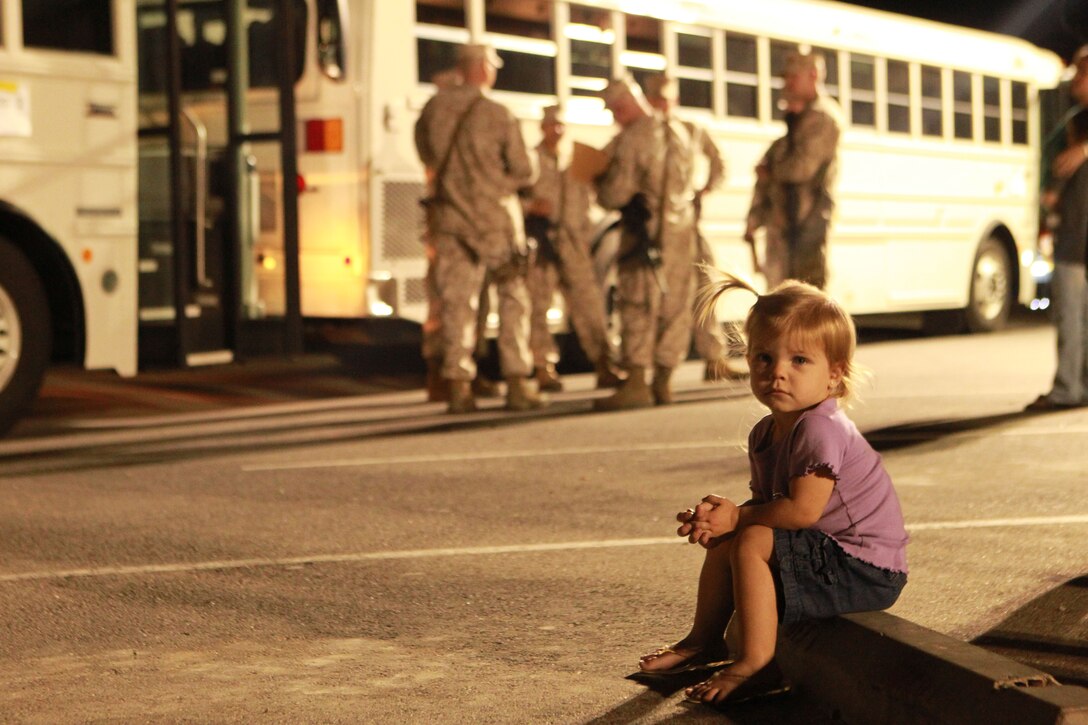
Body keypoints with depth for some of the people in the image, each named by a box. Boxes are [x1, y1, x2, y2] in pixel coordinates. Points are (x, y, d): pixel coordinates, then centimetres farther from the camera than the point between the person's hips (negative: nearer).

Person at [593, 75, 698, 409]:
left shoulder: (632, 138, -13)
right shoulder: (678, 132, 11)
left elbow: (616, 193, -16)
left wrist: (600, 184, 7)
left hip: (645, 230, -7)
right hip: (681, 227, 7)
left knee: (638, 306, -4)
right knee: (675, 305, 9)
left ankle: (636, 382, -8)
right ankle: (663, 382, 13)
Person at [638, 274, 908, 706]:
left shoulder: (821, 430, -23)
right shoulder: (765, 435, 6)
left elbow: (802, 510, -28)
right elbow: (765, 503, 8)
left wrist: (737, 517, -16)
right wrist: (719, 517, -13)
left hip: (868, 572, -10)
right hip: (829, 553, 10)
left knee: (752, 543, -22)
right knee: (724, 538, 14)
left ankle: (755, 663, -17)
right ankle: (704, 638, 28)